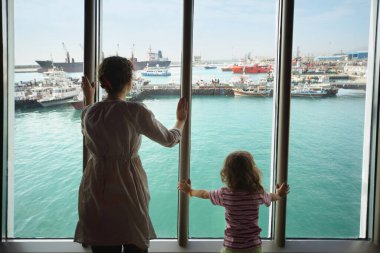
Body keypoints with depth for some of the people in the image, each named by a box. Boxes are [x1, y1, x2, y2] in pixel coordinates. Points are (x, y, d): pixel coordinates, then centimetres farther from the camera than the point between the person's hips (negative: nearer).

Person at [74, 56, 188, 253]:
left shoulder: (89, 112, -2)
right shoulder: (136, 112, -14)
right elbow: (169, 140, 0)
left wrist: (88, 99, 33)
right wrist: (181, 120, 19)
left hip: (97, 190, 4)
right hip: (129, 189, -4)